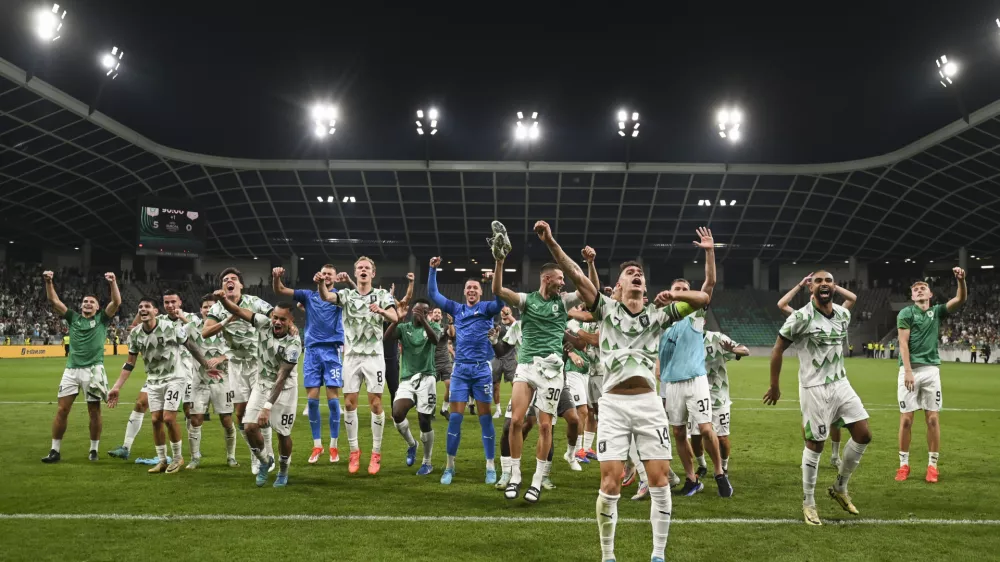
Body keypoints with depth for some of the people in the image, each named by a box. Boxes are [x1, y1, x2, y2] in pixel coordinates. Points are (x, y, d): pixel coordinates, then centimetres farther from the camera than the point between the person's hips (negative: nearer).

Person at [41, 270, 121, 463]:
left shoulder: (102, 319, 8)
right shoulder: (73, 318, 14)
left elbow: (116, 302, -6)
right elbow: (53, 301, 8)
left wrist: (112, 283, -19)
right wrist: (48, 282, -6)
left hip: (93, 370, -2)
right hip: (71, 369, 2)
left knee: (94, 411, 3)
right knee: (62, 410, -1)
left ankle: (94, 449, 15)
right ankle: (55, 450, 6)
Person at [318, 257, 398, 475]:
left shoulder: (382, 295, 2)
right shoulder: (346, 295, 5)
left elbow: (394, 318, -16)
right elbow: (326, 297, -16)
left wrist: (381, 311, -39)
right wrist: (321, 283, -39)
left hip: (374, 356, -2)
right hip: (352, 356, 2)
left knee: (375, 403, -2)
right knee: (349, 403, 2)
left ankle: (376, 453, 8)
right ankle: (354, 451, 14)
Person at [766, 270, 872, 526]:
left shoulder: (844, 315, 4)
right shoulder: (801, 317, -15)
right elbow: (777, 350, -7)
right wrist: (774, 386, -3)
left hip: (841, 384, 7)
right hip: (814, 388, -6)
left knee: (863, 435, 3)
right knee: (815, 445, -1)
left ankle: (840, 488, 22)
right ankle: (808, 504, 13)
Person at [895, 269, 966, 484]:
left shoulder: (937, 311, 13)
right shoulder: (906, 312, 2)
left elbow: (960, 300, -1)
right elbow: (903, 343, -5)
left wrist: (961, 280, -19)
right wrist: (908, 371, -14)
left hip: (931, 370, 3)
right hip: (910, 369, -3)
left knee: (933, 419, 1)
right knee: (906, 419, -1)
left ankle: (932, 465, 9)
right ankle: (904, 464, 8)